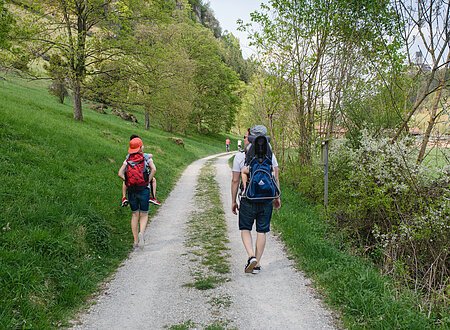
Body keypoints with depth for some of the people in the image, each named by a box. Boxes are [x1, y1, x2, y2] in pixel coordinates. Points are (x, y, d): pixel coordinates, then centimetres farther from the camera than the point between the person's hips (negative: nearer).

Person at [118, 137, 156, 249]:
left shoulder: (128, 159, 4)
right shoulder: (147, 157, -3)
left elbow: (120, 173, -5)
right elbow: (153, 169, -19)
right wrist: (148, 181, -9)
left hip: (131, 190, 2)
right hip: (144, 189, -2)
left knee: (134, 215, 12)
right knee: (144, 215, 7)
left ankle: (135, 241, 13)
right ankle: (141, 233, -20)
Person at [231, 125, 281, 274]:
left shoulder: (239, 157, -6)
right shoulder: (270, 154, 2)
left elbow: (235, 181, -4)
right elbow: (276, 178, 3)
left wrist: (233, 201, 5)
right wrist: (277, 197, 13)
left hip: (248, 200, -2)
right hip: (267, 200, 2)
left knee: (245, 229, 15)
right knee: (262, 231, 10)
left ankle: (251, 256, -3)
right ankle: (257, 263, 16)